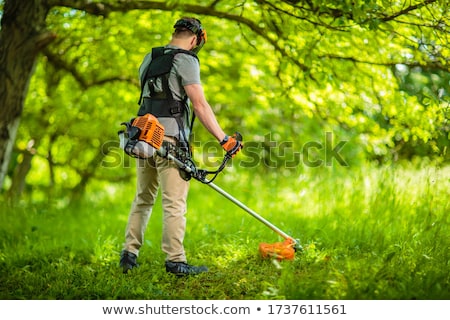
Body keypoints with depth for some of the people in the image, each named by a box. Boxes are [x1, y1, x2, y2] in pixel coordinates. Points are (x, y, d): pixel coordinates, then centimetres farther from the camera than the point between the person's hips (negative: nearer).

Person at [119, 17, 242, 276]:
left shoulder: (149, 59, 19)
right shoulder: (186, 60, -5)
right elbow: (200, 105, -14)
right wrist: (224, 139, -15)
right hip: (170, 139, -8)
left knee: (143, 198, 15)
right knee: (174, 203, -6)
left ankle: (129, 254, 15)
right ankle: (175, 261, -5)